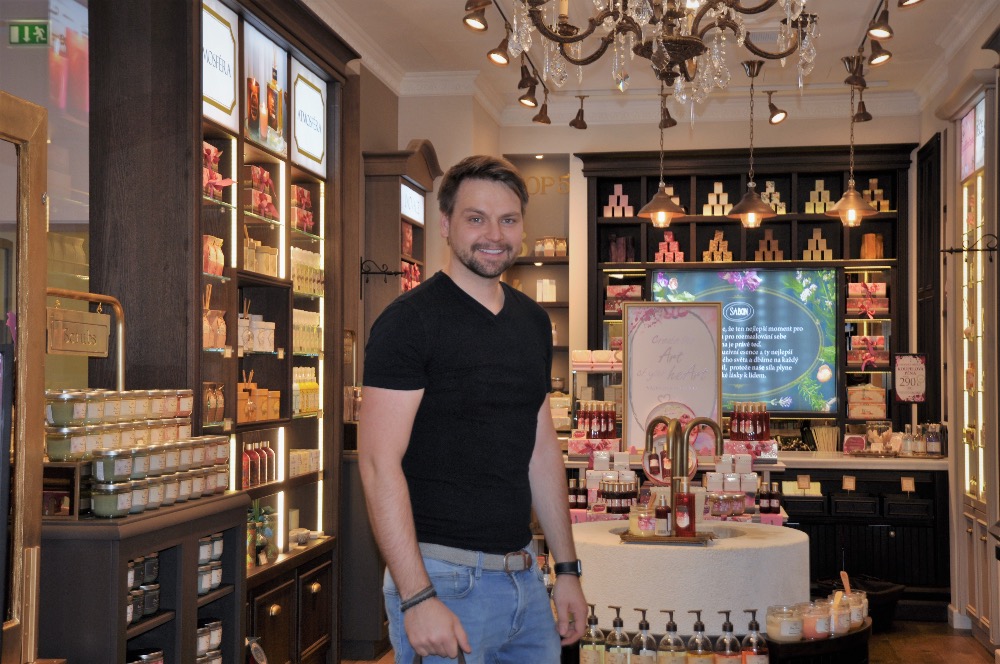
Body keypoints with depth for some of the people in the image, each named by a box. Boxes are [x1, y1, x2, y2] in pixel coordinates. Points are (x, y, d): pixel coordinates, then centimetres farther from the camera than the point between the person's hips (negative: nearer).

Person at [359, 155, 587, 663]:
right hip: (443, 579, -6)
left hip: (524, 577, 7)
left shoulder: (533, 322, 10)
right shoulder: (410, 320, -11)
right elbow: (379, 463, -17)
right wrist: (417, 597, -22)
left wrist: (567, 569, 13)